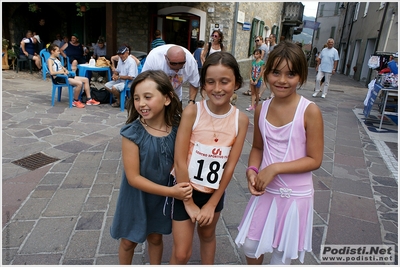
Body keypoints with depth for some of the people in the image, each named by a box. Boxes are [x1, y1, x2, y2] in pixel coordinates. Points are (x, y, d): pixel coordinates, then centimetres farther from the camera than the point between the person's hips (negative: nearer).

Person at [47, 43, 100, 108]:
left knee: (86, 79, 3)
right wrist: (62, 72, -15)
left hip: (65, 76, 10)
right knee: (79, 83, -30)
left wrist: (65, 70, 6)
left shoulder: (56, 59, 21)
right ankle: (75, 101, -13)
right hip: (59, 78, -10)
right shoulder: (50, 60, -6)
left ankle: (89, 100, 2)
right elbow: (51, 72, -20)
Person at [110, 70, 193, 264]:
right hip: (136, 197, -2)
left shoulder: (177, 129, -16)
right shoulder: (132, 133, -25)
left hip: (161, 196, 3)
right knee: (128, 241, 19)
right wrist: (171, 191, -24)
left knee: (155, 237, 24)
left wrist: (181, 186, -19)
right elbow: (133, 177, -22)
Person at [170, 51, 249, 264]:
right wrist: (189, 203, -12)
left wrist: (212, 204, -4)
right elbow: (179, 161, -18)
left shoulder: (241, 119, -12)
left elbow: (230, 165, -8)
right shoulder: (192, 112, -21)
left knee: (207, 236, 26)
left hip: (215, 192, 3)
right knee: (181, 253, 8)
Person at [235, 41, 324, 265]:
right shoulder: (262, 109, -4)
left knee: (282, 253, 18)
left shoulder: (310, 111, -17)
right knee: (250, 244, 20)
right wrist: (252, 170, -11)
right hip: (265, 191, 4)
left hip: (295, 195, -3)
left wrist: (275, 168, -23)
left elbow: (315, 160, -14)